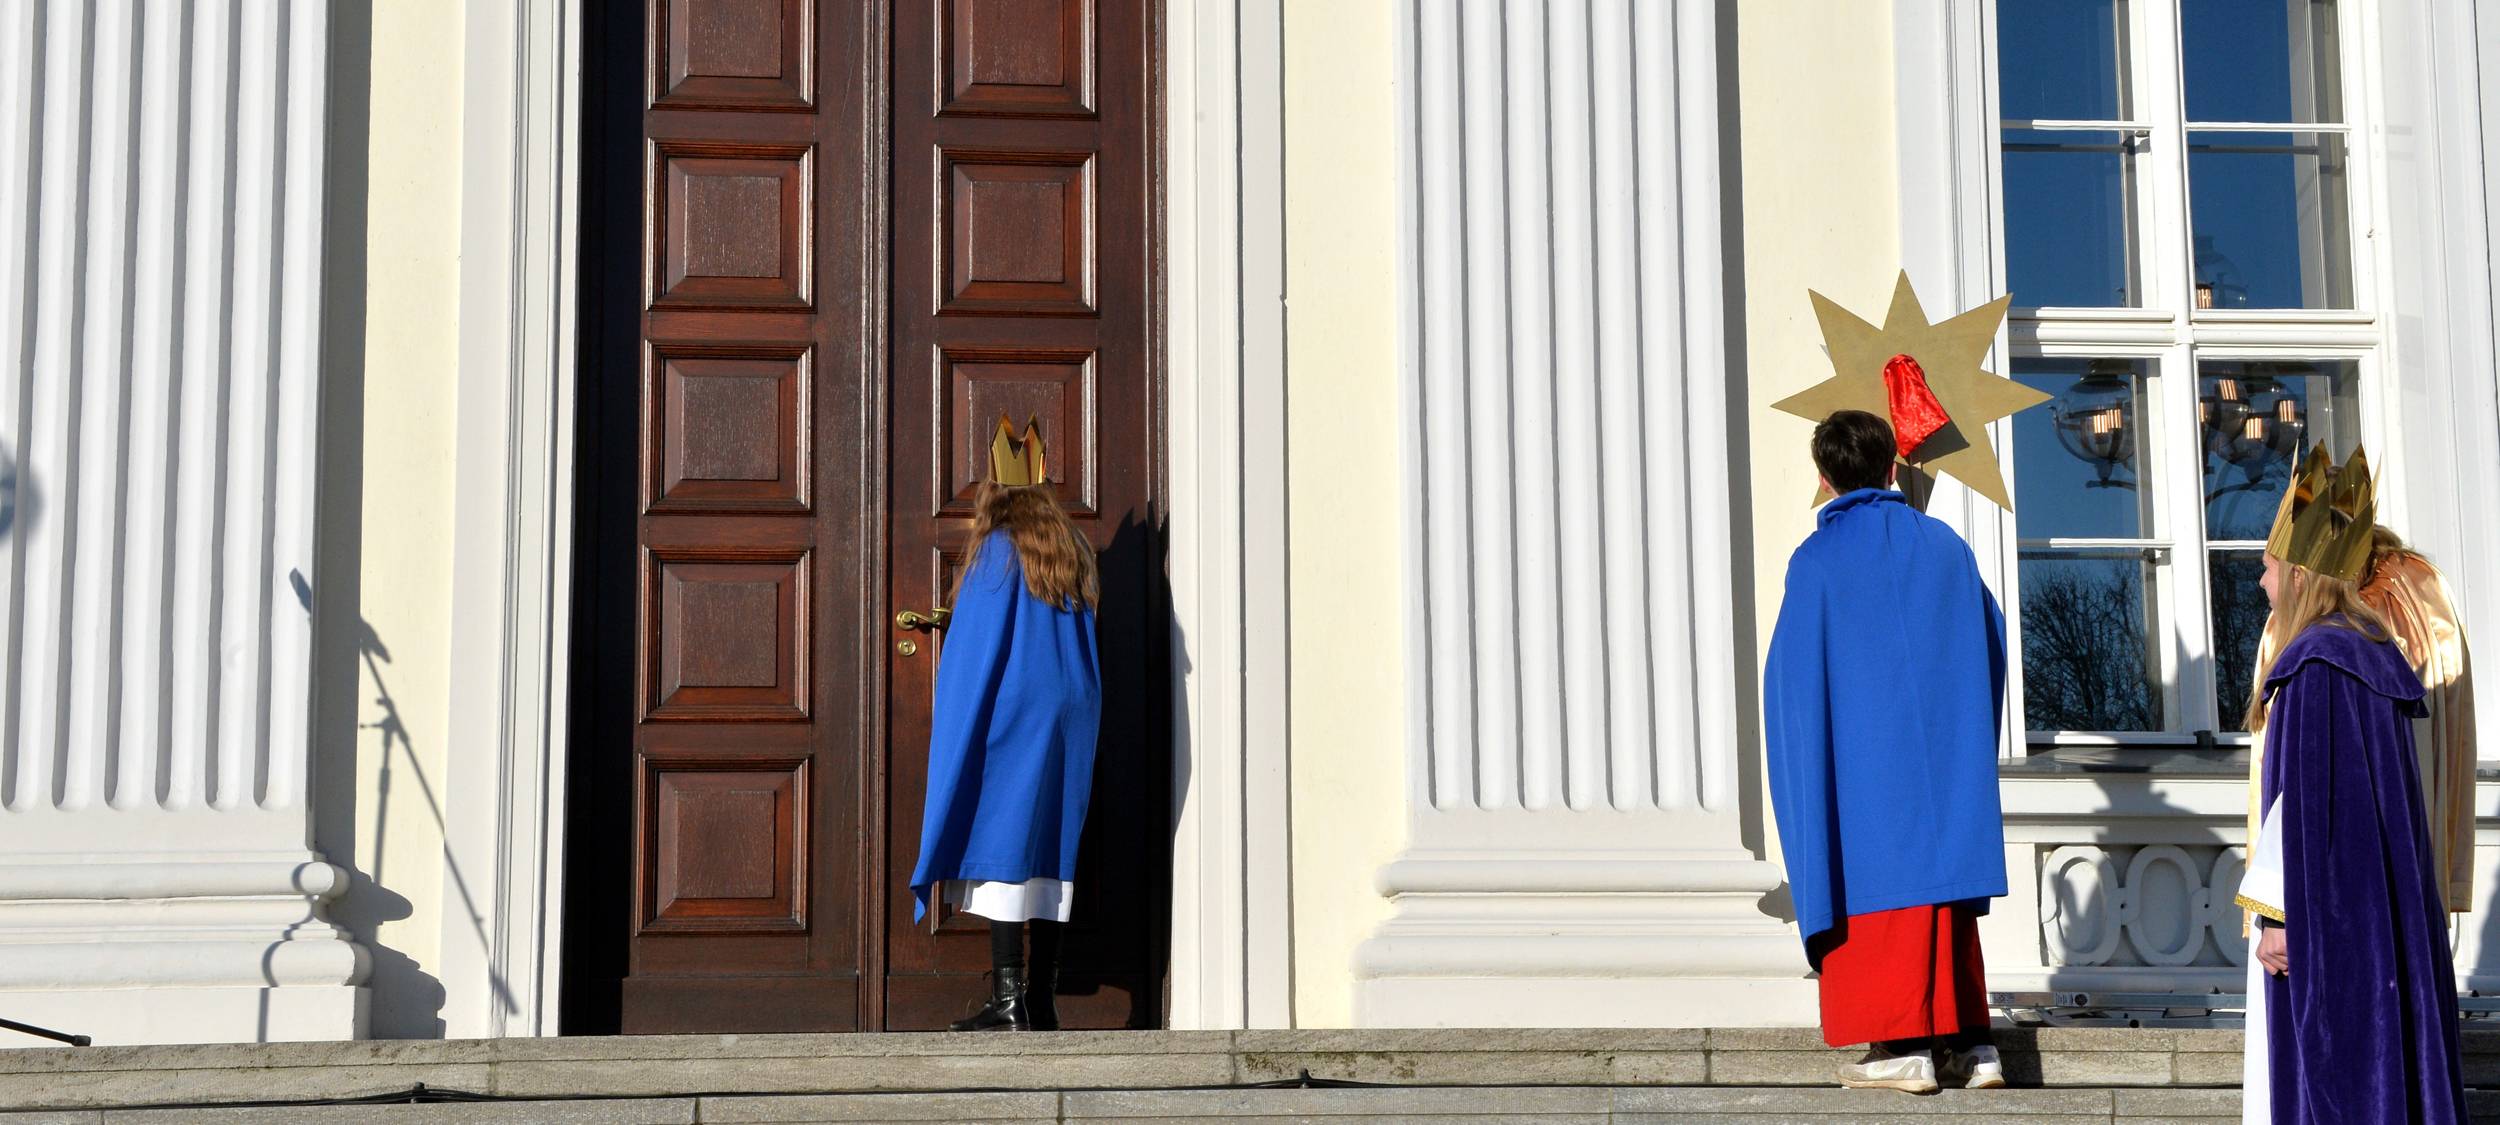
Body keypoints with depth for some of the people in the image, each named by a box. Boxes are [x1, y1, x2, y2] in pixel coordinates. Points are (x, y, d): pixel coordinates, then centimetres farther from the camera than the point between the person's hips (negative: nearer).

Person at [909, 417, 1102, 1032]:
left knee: (1000, 847, -6)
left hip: (1009, 722, -6)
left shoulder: (998, 551, -7)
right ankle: (1041, 1000, 8)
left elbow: (975, 646, -9)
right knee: (1050, 853, 8)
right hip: (1069, 721, 7)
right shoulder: (1074, 552, 12)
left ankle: (1007, 999, -12)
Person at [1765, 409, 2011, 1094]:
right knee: (1946, 892, 10)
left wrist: (1803, 751, 9)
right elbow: (1991, 647, 12)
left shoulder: (1819, 557, -6)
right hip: (1948, 762, 4)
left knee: (1879, 888, -1)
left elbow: (1794, 673, -5)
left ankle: (1901, 1047, -6)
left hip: (1863, 761, -4)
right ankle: (1968, 1044, 10)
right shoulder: (1945, 545, 7)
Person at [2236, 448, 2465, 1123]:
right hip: (2381, 905, 9)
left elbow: (2305, 799, -20)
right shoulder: (2375, 652, 12)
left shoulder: (2315, 661, -16)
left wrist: (2279, 914, -18)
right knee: (2381, 1063, 11)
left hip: (2327, 907, -9)